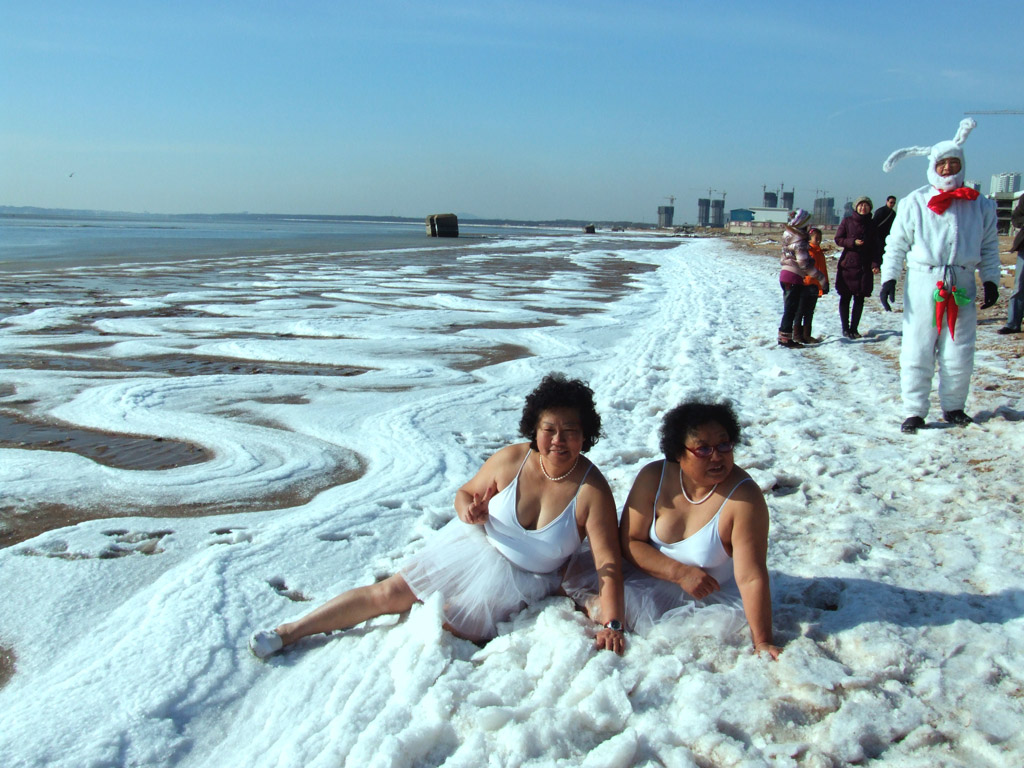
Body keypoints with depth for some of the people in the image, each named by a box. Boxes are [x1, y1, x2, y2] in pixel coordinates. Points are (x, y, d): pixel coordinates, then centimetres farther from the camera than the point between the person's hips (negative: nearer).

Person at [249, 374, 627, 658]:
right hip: (474, 543, 2)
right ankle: (291, 631, 9)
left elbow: (609, 562, -22)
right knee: (387, 592, -3)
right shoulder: (511, 460, -16)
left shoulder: (592, 490, -23)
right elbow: (465, 492, 0)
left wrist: (612, 624, -30)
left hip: (520, 580, -1)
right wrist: (468, 510, -23)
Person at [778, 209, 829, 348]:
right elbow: (804, 263, -23)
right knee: (791, 309, -2)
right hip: (794, 278, -9)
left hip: (785, 274, 9)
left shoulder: (788, 235, 10)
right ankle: (786, 338, 1)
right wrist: (821, 277, -20)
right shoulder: (799, 240, -17)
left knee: (789, 309, 15)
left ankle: (783, 337, 19)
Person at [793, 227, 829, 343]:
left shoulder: (820, 253, 12)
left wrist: (824, 284, 14)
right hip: (804, 286, -7)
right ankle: (797, 334, 9)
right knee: (800, 311, 2)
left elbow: (823, 270, 17)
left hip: (814, 287, 7)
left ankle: (806, 335, 18)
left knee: (809, 313, 12)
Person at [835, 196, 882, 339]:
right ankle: (845, 328, 11)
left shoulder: (871, 225, 8)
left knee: (860, 298, 4)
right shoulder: (847, 221, 1)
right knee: (845, 298, 2)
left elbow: (876, 247, 6)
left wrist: (876, 264, -6)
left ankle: (854, 328, 13)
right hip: (848, 264, -2)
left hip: (864, 267, 2)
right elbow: (838, 239, 0)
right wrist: (853, 242, -17)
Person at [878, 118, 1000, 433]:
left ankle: (953, 407, 22)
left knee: (959, 355, 5)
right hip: (922, 284, -2)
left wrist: (990, 280, 8)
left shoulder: (981, 206, 11)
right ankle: (914, 411, 7)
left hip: (962, 287, 2)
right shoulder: (914, 203, 4)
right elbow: (896, 244, 6)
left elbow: (989, 247, 16)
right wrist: (889, 277, -2)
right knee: (917, 353, -2)